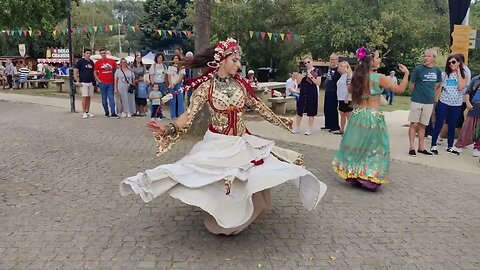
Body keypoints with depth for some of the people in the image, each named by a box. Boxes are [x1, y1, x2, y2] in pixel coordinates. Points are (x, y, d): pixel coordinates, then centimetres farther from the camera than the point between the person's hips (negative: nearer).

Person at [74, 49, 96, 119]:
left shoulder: (91, 62, 13)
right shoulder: (80, 61, -2)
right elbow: (75, 71, -4)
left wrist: (94, 80, 12)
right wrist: (77, 81, -12)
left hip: (91, 82, 5)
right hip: (83, 82, -5)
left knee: (89, 97, 7)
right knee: (84, 97, -9)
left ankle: (88, 112, 14)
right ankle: (84, 113, -4)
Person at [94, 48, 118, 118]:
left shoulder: (111, 61, 6)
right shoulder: (98, 62, 2)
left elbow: (117, 68, 16)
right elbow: (95, 73, 4)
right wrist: (98, 80, -7)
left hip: (110, 83, 1)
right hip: (102, 83, -1)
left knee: (111, 98, -3)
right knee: (104, 99, 6)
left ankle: (113, 113, -5)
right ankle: (106, 112, 16)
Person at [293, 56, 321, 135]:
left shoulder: (316, 71, -3)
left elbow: (318, 83, -9)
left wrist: (311, 76, -18)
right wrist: (302, 76, -10)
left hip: (312, 93, -4)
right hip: (303, 92, 4)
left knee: (311, 112, 2)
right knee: (299, 110, 6)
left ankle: (309, 129, 12)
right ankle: (296, 128, 16)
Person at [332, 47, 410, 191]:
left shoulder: (357, 77, 3)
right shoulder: (379, 78, -13)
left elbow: (350, 89, 22)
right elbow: (399, 89, -10)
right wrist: (406, 73, 1)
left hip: (358, 114, 6)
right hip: (373, 116, -5)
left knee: (357, 145, 15)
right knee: (374, 147, 6)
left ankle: (354, 175, 24)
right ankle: (369, 179, 6)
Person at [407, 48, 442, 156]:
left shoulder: (437, 70, 5)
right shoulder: (418, 69, -7)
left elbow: (437, 85, 19)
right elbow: (411, 86, -2)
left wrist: (431, 94, 11)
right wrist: (418, 94, 4)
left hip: (429, 102, 4)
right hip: (417, 101, -4)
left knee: (422, 125, 11)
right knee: (414, 124, -1)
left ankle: (421, 148, 18)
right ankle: (411, 147, 5)